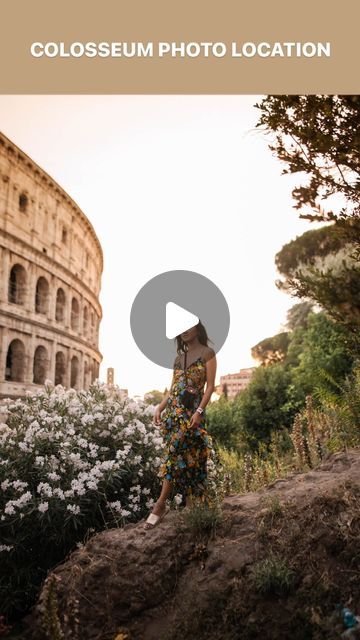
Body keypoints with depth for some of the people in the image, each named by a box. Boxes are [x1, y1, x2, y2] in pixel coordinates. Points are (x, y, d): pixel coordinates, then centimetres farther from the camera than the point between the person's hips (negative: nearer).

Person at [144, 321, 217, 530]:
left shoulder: (207, 353, 1)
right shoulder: (179, 356, 17)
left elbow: (210, 385, -6)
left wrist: (199, 411, -16)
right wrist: (160, 408, 5)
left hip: (191, 410, -5)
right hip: (173, 410, 5)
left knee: (175, 455, -9)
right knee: (183, 456, 4)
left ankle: (161, 505, -3)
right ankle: (189, 503, 10)